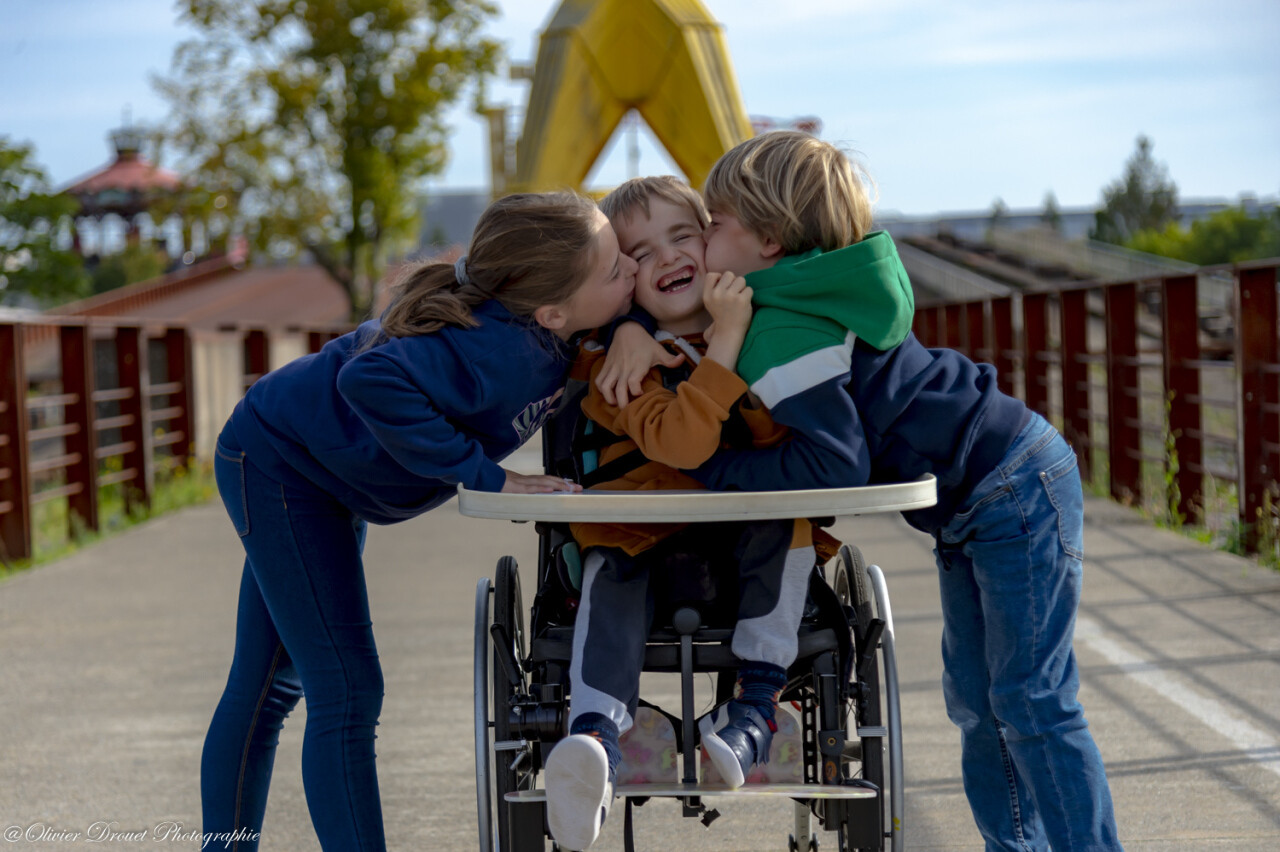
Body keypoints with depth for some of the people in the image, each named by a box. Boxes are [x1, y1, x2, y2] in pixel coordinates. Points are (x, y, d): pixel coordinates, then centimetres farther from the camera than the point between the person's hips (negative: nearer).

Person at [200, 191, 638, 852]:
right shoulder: (499, 351, -38)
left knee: (270, 687, 18)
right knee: (346, 692, -13)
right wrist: (484, 475, -41)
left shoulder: (541, 328, -14)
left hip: (325, 473, 9)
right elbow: (372, 379, -50)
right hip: (276, 460, -9)